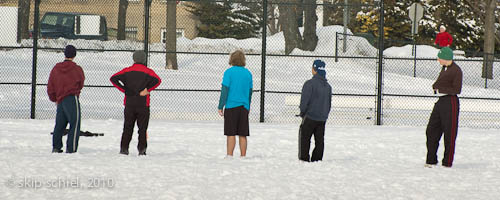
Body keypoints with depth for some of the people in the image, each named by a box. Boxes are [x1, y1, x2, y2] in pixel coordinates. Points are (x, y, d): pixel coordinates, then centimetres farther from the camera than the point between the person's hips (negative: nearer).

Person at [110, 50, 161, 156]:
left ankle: (124, 148, 4)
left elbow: (113, 78, -3)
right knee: (142, 128, 4)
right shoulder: (148, 71, -2)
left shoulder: (127, 71, 4)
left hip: (129, 103, 2)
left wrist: (123, 89, 0)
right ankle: (142, 149, -3)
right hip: (143, 104, -2)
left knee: (127, 127, 10)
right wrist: (147, 90, -12)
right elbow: (157, 80, -19)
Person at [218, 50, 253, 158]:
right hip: (244, 107, 4)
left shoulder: (229, 72, -6)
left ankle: (229, 156, -5)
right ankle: (243, 156, 6)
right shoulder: (248, 73, 9)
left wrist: (220, 106, -5)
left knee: (231, 133, -3)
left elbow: (225, 90, -9)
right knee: (243, 134, 6)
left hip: (231, 106, -4)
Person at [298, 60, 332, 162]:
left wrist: (302, 113, 0)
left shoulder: (310, 83, -13)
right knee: (319, 140, 8)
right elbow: (329, 103, 16)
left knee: (304, 138, 1)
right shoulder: (327, 85, 10)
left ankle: (304, 158, -2)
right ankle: (317, 159, 9)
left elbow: (304, 100, -14)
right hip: (322, 118, 6)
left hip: (310, 116, -6)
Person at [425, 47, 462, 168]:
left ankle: (447, 162, 5)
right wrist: (436, 87, 2)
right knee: (431, 131, 7)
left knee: (449, 133, -2)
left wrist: (440, 89, -14)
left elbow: (457, 90, -15)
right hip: (441, 102, 9)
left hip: (450, 102, -9)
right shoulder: (444, 68, 13)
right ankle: (431, 160, 14)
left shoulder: (456, 71, -13)